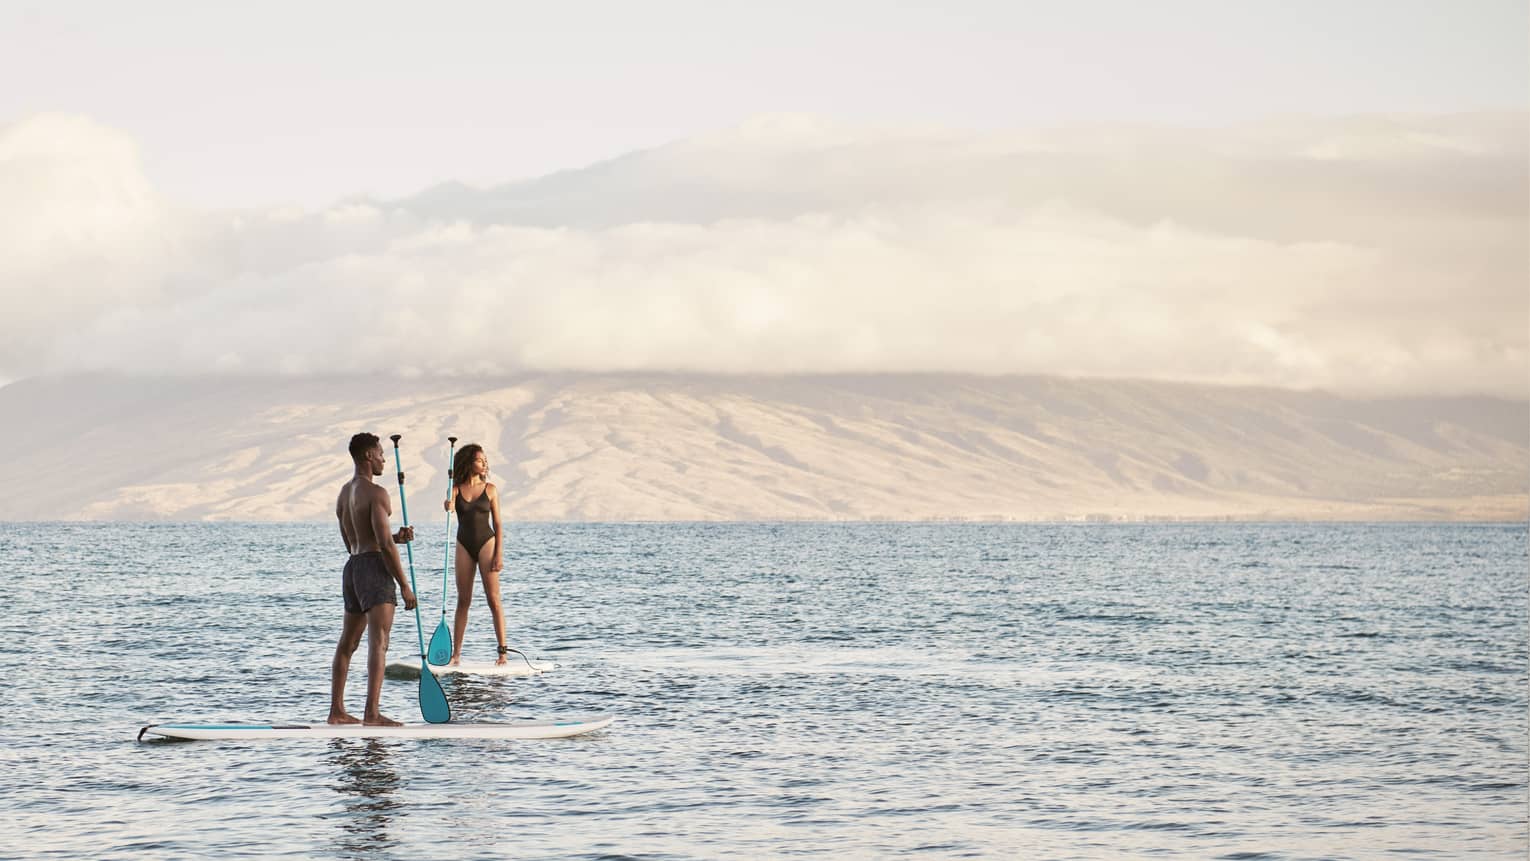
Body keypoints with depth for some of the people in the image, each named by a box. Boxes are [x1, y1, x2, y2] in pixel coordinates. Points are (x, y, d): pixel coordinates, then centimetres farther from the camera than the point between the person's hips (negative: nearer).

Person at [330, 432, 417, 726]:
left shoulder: (344, 493, 16)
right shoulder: (375, 493, -12)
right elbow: (384, 544, -17)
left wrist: (396, 538, 14)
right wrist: (405, 585, -14)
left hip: (352, 567, 9)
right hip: (374, 567, -9)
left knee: (347, 643, 15)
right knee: (378, 643, -13)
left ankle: (337, 710, 19)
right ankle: (372, 713, -21)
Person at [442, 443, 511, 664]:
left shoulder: (490, 489, 2)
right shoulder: (456, 489, 5)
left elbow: (498, 524, 2)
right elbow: (450, 508, -13)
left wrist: (499, 554, -6)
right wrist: (449, 506, -38)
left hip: (486, 543, -2)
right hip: (464, 546, 2)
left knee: (493, 599, -5)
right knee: (463, 600, 5)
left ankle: (503, 650, -4)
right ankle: (456, 652, 8)